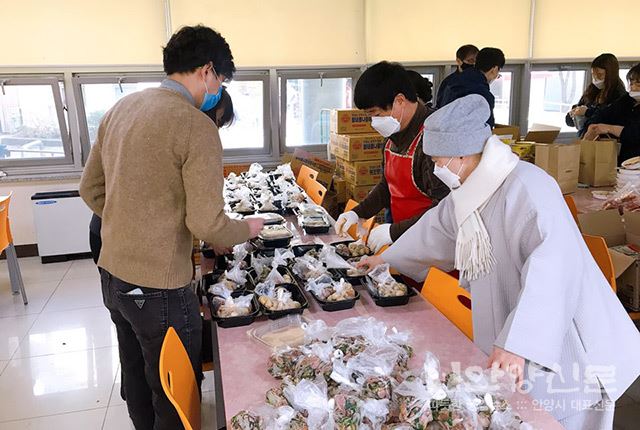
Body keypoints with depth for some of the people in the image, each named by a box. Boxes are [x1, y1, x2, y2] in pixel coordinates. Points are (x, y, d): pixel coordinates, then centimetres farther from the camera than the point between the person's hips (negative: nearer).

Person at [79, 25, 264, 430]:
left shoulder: (121, 108, 5)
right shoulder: (197, 127, -19)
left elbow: (91, 189, 11)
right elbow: (207, 225, -21)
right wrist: (249, 228, -2)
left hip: (112, 274, 8)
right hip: (159, 287, -8)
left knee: (138, 381, 26)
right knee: (175, 396, 12)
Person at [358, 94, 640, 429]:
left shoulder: (525, 188, -26)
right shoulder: (471, 189, 3)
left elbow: (552, 264, -36)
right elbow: (435, 229, 18)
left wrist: (516, 343, -42)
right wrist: (386, 258, 28)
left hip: (561, 344, -8)